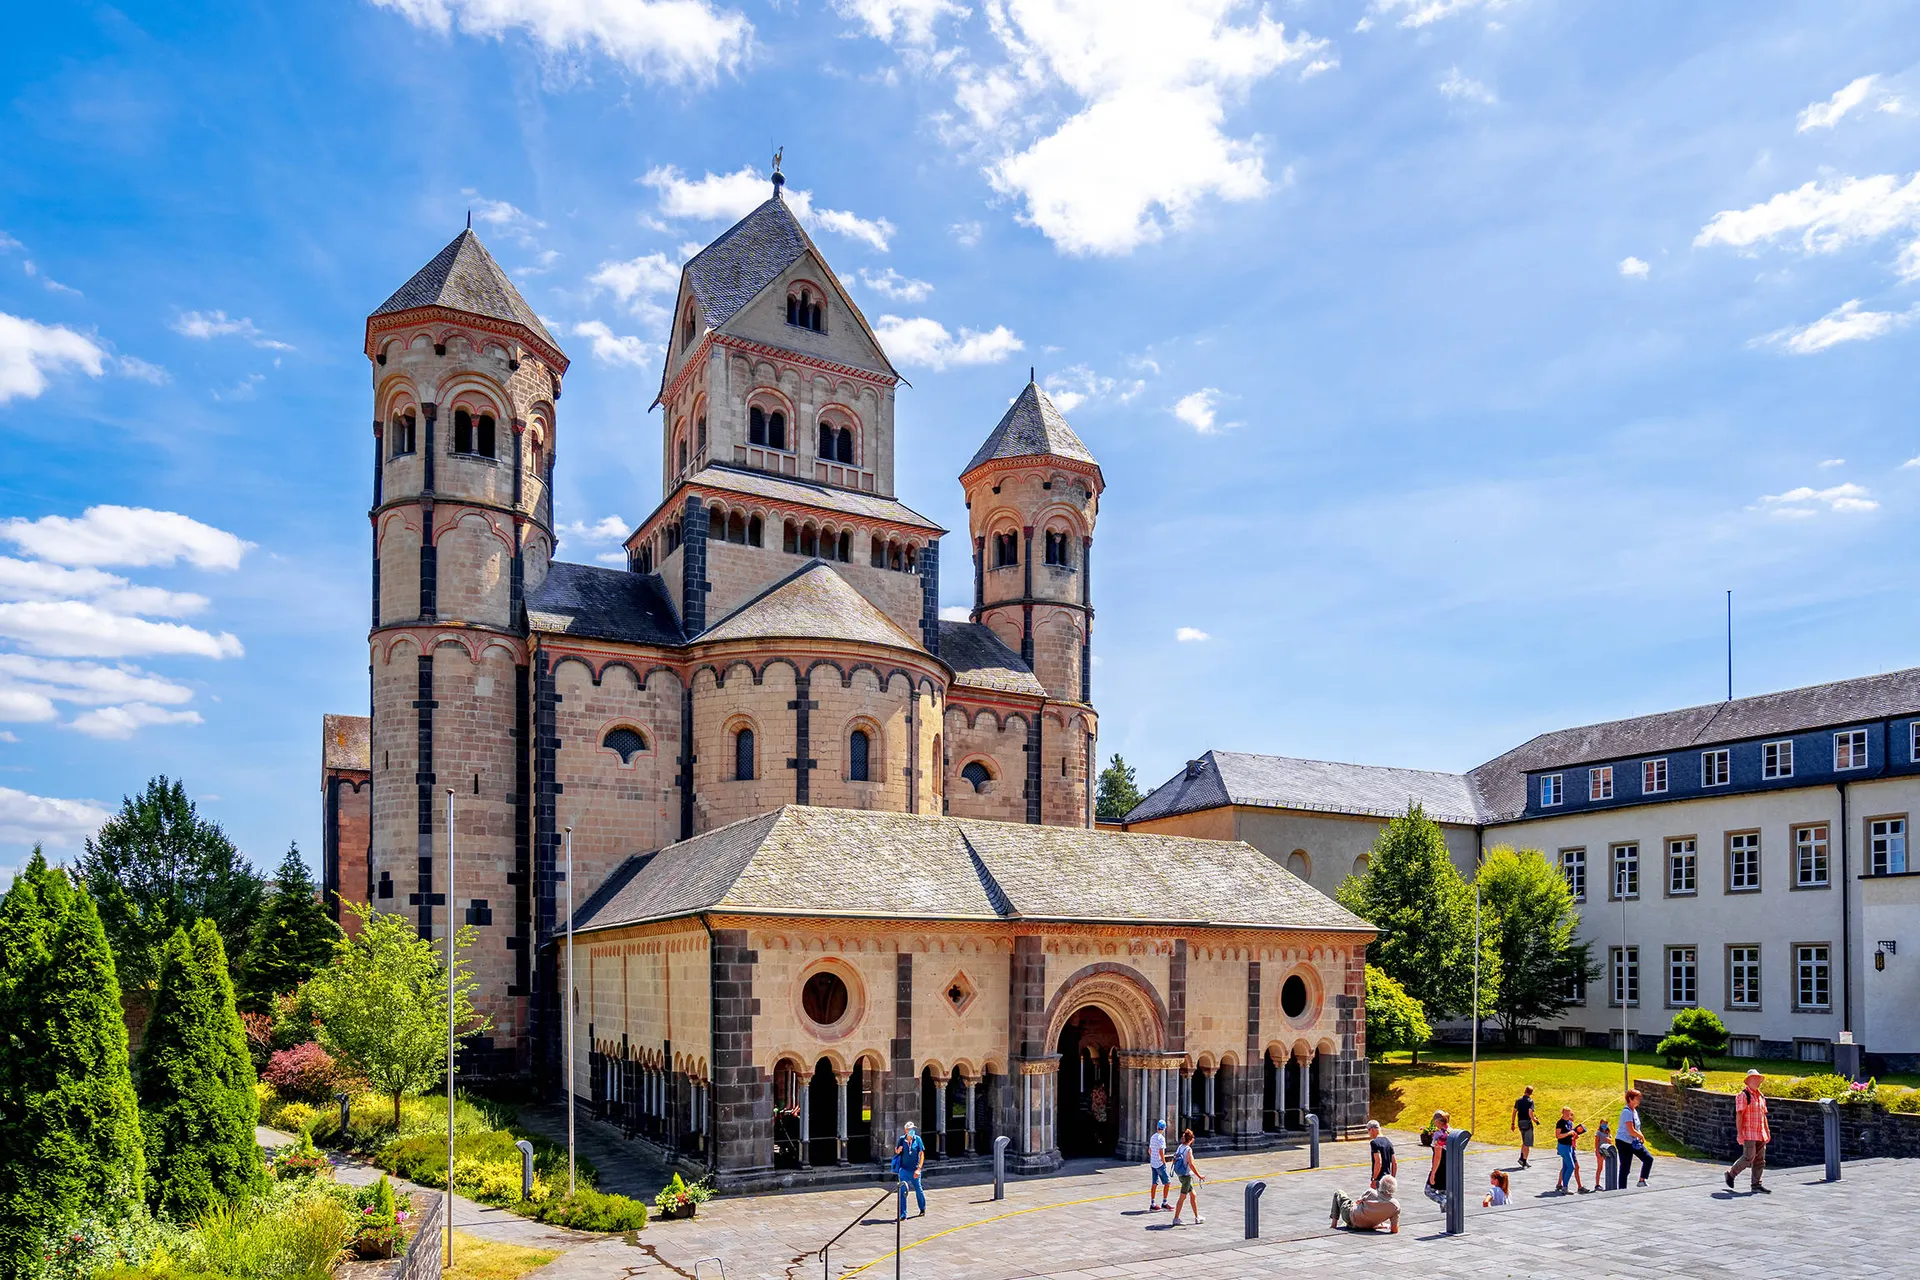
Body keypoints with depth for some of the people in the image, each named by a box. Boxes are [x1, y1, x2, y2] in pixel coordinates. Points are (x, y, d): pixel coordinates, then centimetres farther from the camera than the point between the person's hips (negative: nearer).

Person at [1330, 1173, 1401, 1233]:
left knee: (1338, 1193, 24)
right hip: (1368, 1227, 2)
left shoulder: (1370, 1192, -21)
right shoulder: (1395, 1205, -21)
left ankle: (1334, 1223, 24)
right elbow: (1394, 1230, -16)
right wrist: (1387, 1225, 3)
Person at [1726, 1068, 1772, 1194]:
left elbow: (1763, 1115, 22)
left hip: (1760, 1134, 8)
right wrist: (1739, 1133, -17)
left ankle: (1757, 1184, 12)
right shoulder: (1743, 1095, -9)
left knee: (1760, 1160, 6)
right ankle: (1731, 1174, 7)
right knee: (1748, 1157, -10)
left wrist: (1767, 1132, 17)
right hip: (1749, 1134, -8)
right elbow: (1739, 1115, -13)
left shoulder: (1761, 1096, 15)